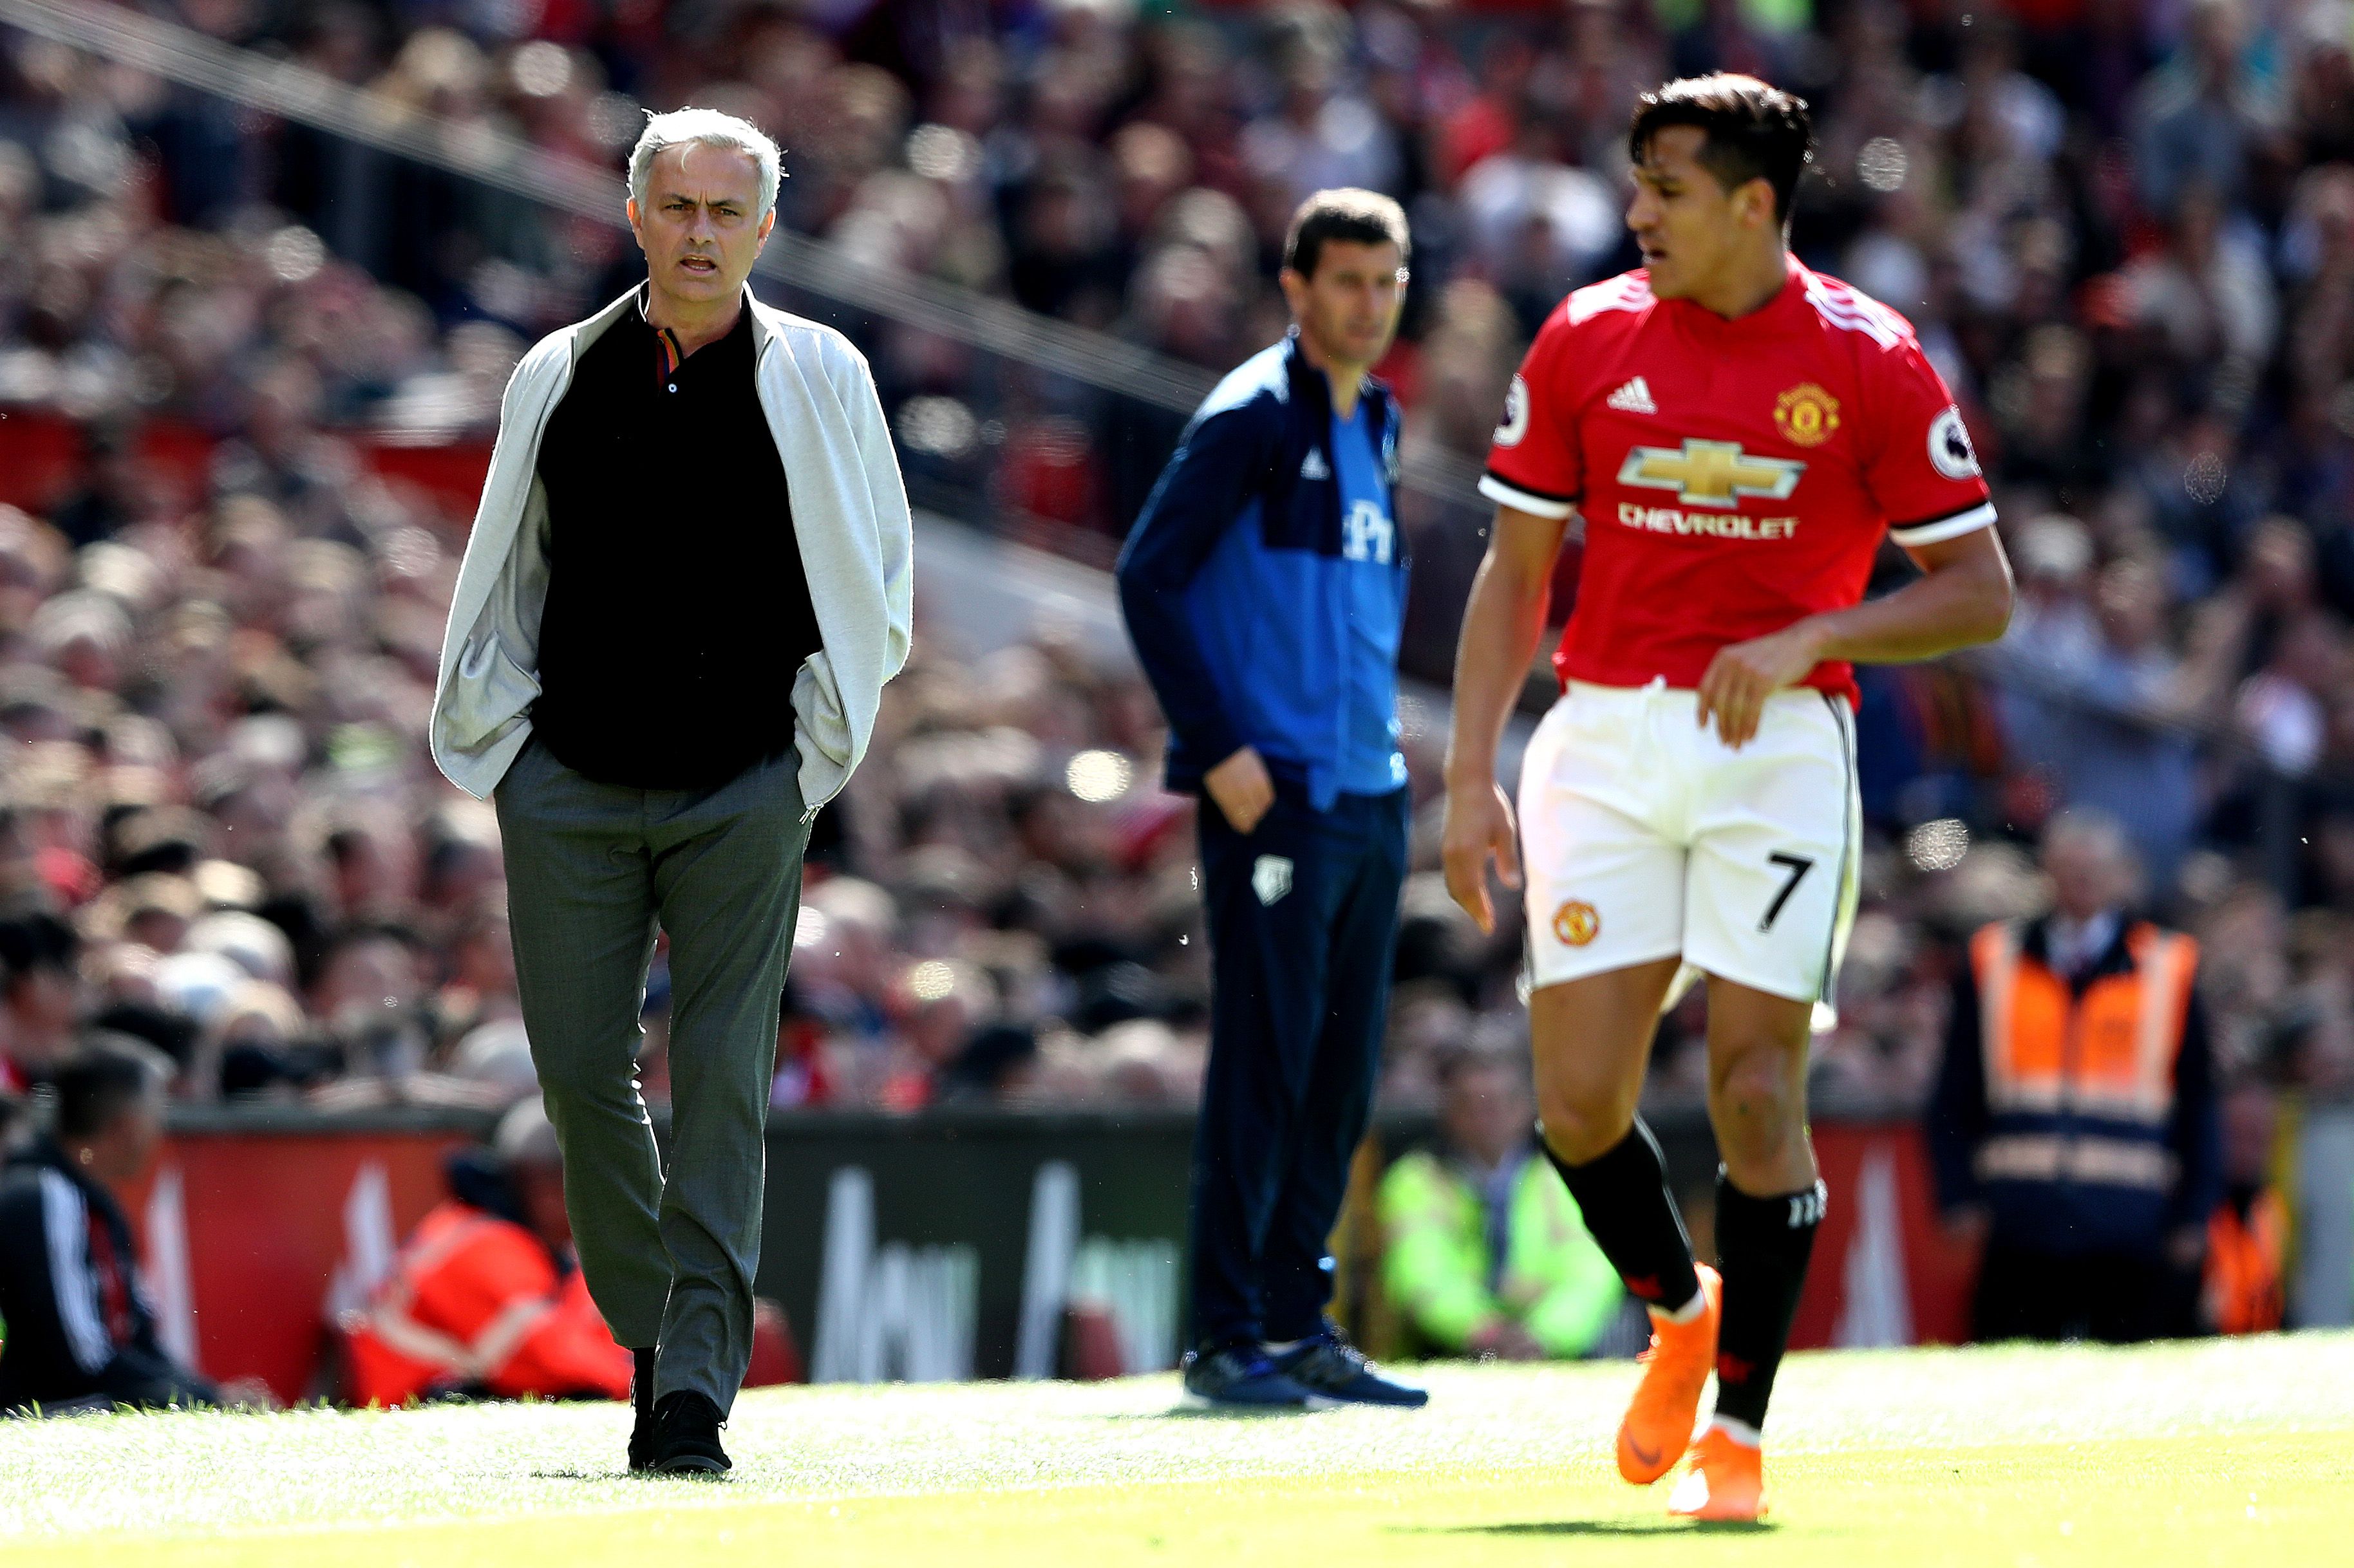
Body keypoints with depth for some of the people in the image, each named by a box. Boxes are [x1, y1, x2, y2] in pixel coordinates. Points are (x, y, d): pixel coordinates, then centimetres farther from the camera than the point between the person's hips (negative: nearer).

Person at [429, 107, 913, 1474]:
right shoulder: (560, 378, 7)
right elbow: (501, 576, 18)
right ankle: (656, 1332, 20)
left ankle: (697, 1388, -8)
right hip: (572, 784, 2)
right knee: (584, 1075, 1)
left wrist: (821, 727, 3)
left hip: (744, 792, -2)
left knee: (723, 1086, -8)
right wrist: (493, 724, 9)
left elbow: (881, 579, 11)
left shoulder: (820, 377, 2)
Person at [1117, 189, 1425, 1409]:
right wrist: (1218, 746, -16)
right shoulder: (1253, 416, -8)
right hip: (1272, 794, -8)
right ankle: (1226, 1339, -5)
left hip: (1366, 794, 8)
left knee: (1342, 1073, 9)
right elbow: (1148, 575, -13)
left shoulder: (1374, 424, 16)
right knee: (1264, 1064, -8)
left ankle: (1298, 1322, 16)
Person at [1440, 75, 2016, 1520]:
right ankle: (1680, 1312, 26)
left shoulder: (1869, 359, -4)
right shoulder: (1586, 340, 5)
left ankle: (1739, 1429, 4)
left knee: (1758, 1094, -9)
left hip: (1779, 750, -3)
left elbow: (1979, 591, -1)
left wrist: (1807, 639, -16)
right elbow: (1516, 573, 10)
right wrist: (1474, 777, 2)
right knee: (1580, 1101, -4)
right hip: (1604, 740, 3)